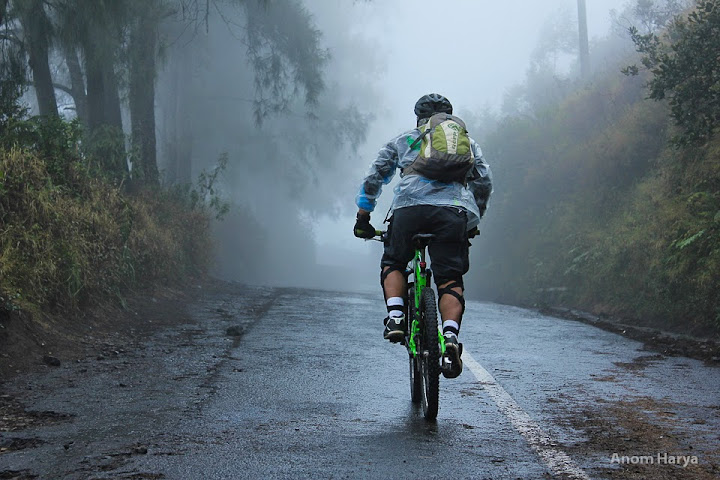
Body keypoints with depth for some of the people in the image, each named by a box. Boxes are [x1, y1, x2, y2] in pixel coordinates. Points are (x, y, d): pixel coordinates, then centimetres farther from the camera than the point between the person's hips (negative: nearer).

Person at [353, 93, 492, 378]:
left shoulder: (402, 141, 27)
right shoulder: (466, 142, 30)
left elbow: (374, 179, 21)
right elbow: (485, 183, 21)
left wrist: (362, 218, 28)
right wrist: (474, 220, 32)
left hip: (409, 209, -1)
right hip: (454, 212, 1)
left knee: (392, 264, 20)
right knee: (450, 279, 4)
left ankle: (396, 316, -2)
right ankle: (450, 335, -18)